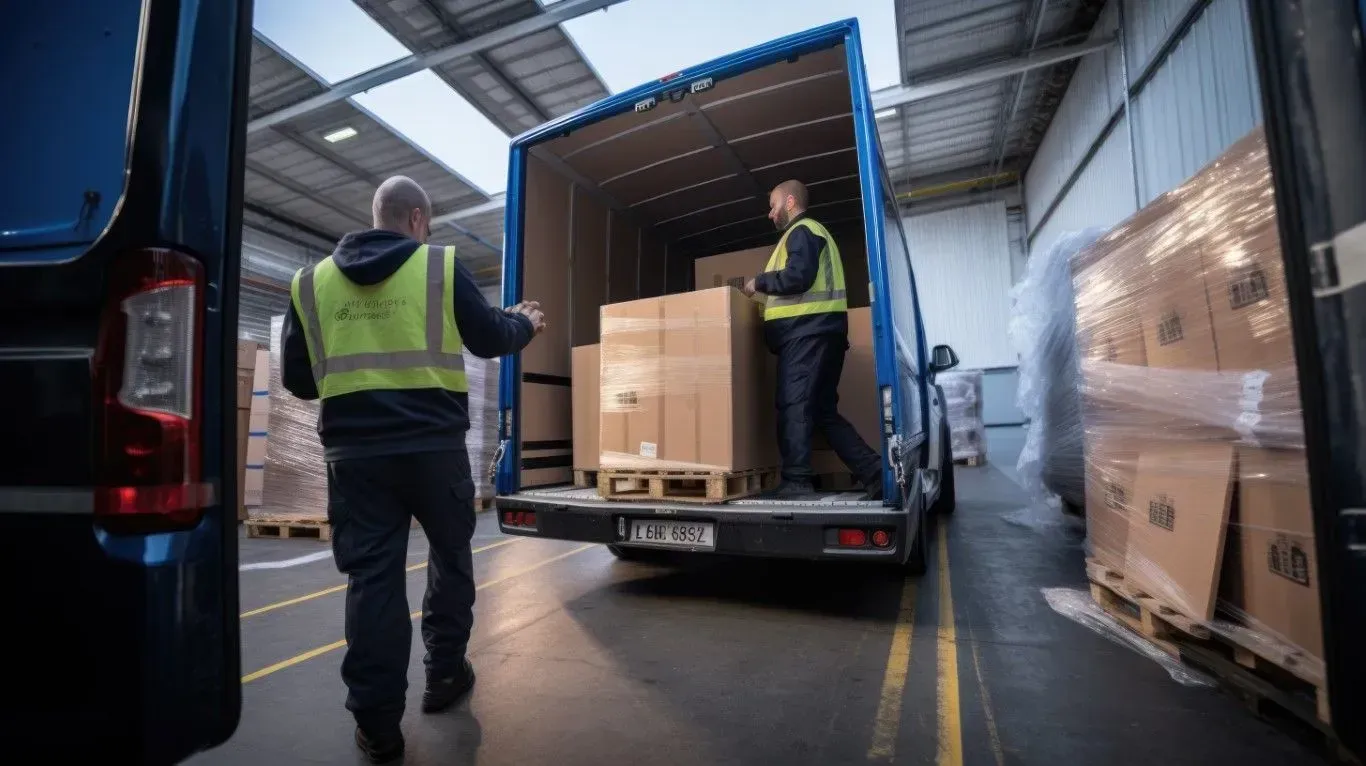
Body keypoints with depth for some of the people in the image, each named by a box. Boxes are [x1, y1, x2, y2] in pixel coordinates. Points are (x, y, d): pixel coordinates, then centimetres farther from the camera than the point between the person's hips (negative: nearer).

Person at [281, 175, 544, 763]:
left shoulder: (312, 281, 8)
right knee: (450, 554, 19)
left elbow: (298, 379, 11)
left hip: (354, 451, 2)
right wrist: (526, 324, 26)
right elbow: (489, 339, 6)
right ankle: (444, 674, 32)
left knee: (372, 576, 8)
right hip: (433, 444, -2)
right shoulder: (441, 266, 0)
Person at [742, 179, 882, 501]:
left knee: (793, 405, -11)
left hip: (808, 330, -10)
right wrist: (767, 289, 22)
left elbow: (798, 277, -18)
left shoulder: (801, 231, -3)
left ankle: (796, 480, -10)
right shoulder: (813, 232, 30)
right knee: (824, 410, 7)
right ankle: (874, 472, 3)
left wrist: (759, 282, -5)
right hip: (817, 330, 10)